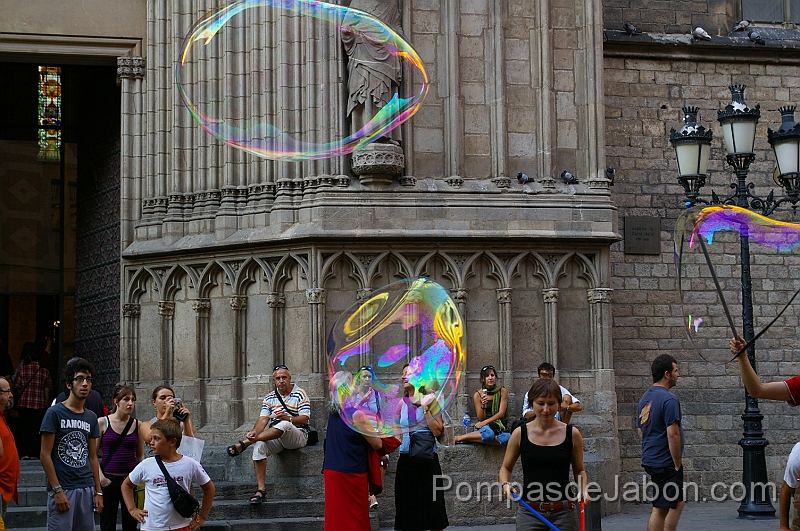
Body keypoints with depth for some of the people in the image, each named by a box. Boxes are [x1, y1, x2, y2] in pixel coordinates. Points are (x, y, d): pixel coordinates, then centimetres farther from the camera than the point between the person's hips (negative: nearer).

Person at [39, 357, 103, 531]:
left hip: (86, 489, 6)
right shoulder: (55, 413, -4)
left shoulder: (91, 418, 13)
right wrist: (57, 490, -13)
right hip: (62, 489, -6)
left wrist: (98, 491, 12)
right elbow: (45, 455, -7)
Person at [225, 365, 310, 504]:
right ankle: (261, 488, -27)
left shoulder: (300, 394, 1)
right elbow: (263, 419, 2)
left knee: (284, 425, -38)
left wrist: (288, 418, -29)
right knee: (259, 446, -27)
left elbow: (305, 419, -9)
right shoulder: (269, 398, 14)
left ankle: (244, 443, -35)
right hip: (275, 438, 4)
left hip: (297, 436, -4)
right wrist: (255, 431, -20)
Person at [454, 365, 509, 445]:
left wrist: (485, 422, -15)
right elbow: (481, 418, 2)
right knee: (488, 434, -42)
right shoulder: (478, 395, 3)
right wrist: (483, 405, -18)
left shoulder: (502, 391, 4)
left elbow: (501, 413, -3)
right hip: (483, 427, -2)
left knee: (507, 437, -38)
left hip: (498, 426, 2)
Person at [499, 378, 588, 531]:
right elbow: (506, 468, 14)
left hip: (563, 513, 1)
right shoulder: (520, 434, 2)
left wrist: (583, 490, -5)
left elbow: (579, 471, 14)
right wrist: (505, 484, -7)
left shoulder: (572, 434, 2)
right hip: (529, 512, 0)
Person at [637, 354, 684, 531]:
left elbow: (641, 431, 20)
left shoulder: (645, 398, 12)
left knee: (678, 502, 17)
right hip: (665, 462, -9)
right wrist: (677, 464, -15)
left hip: (650, 461, 9)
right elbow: (672, 434, -22)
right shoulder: (669, 399, -17)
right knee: (660, 509, -5)